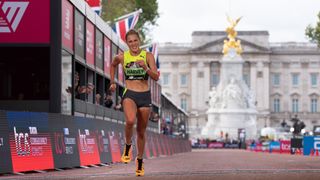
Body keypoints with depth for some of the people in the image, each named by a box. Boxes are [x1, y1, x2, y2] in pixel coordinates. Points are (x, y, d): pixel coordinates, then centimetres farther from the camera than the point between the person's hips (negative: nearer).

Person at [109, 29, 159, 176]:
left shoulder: (148, 56, -2)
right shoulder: (122, 57, 0)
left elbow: (156, 77, -9)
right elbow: (113, 65, 23)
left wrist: (145, 68, -25)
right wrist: (112, 82, 21)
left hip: (145, 96, 1)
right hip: (129, 94, -1)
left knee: (141, 131, 10)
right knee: (130, 121, -32)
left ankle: (140, 161, 31)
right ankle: (127, 146, -5)